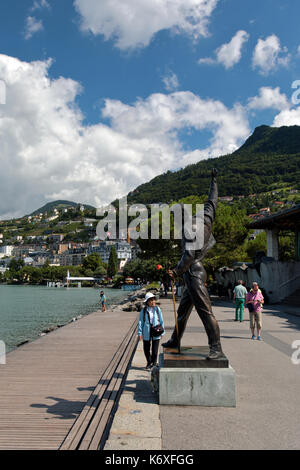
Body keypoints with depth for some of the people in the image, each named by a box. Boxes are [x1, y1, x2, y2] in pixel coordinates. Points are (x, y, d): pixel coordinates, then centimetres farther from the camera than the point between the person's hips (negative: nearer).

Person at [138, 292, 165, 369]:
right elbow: (140, 322, -1)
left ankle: (154, 362, 23)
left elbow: (161, 321, 5)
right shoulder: (143, 311, -4)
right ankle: (149, 362, 31)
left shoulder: (157, 309, -1)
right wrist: (140, 333, -5)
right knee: (146, 348, 10)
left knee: (155, 349, 3)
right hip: (147, 333, 0)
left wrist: (162, 332, 7)